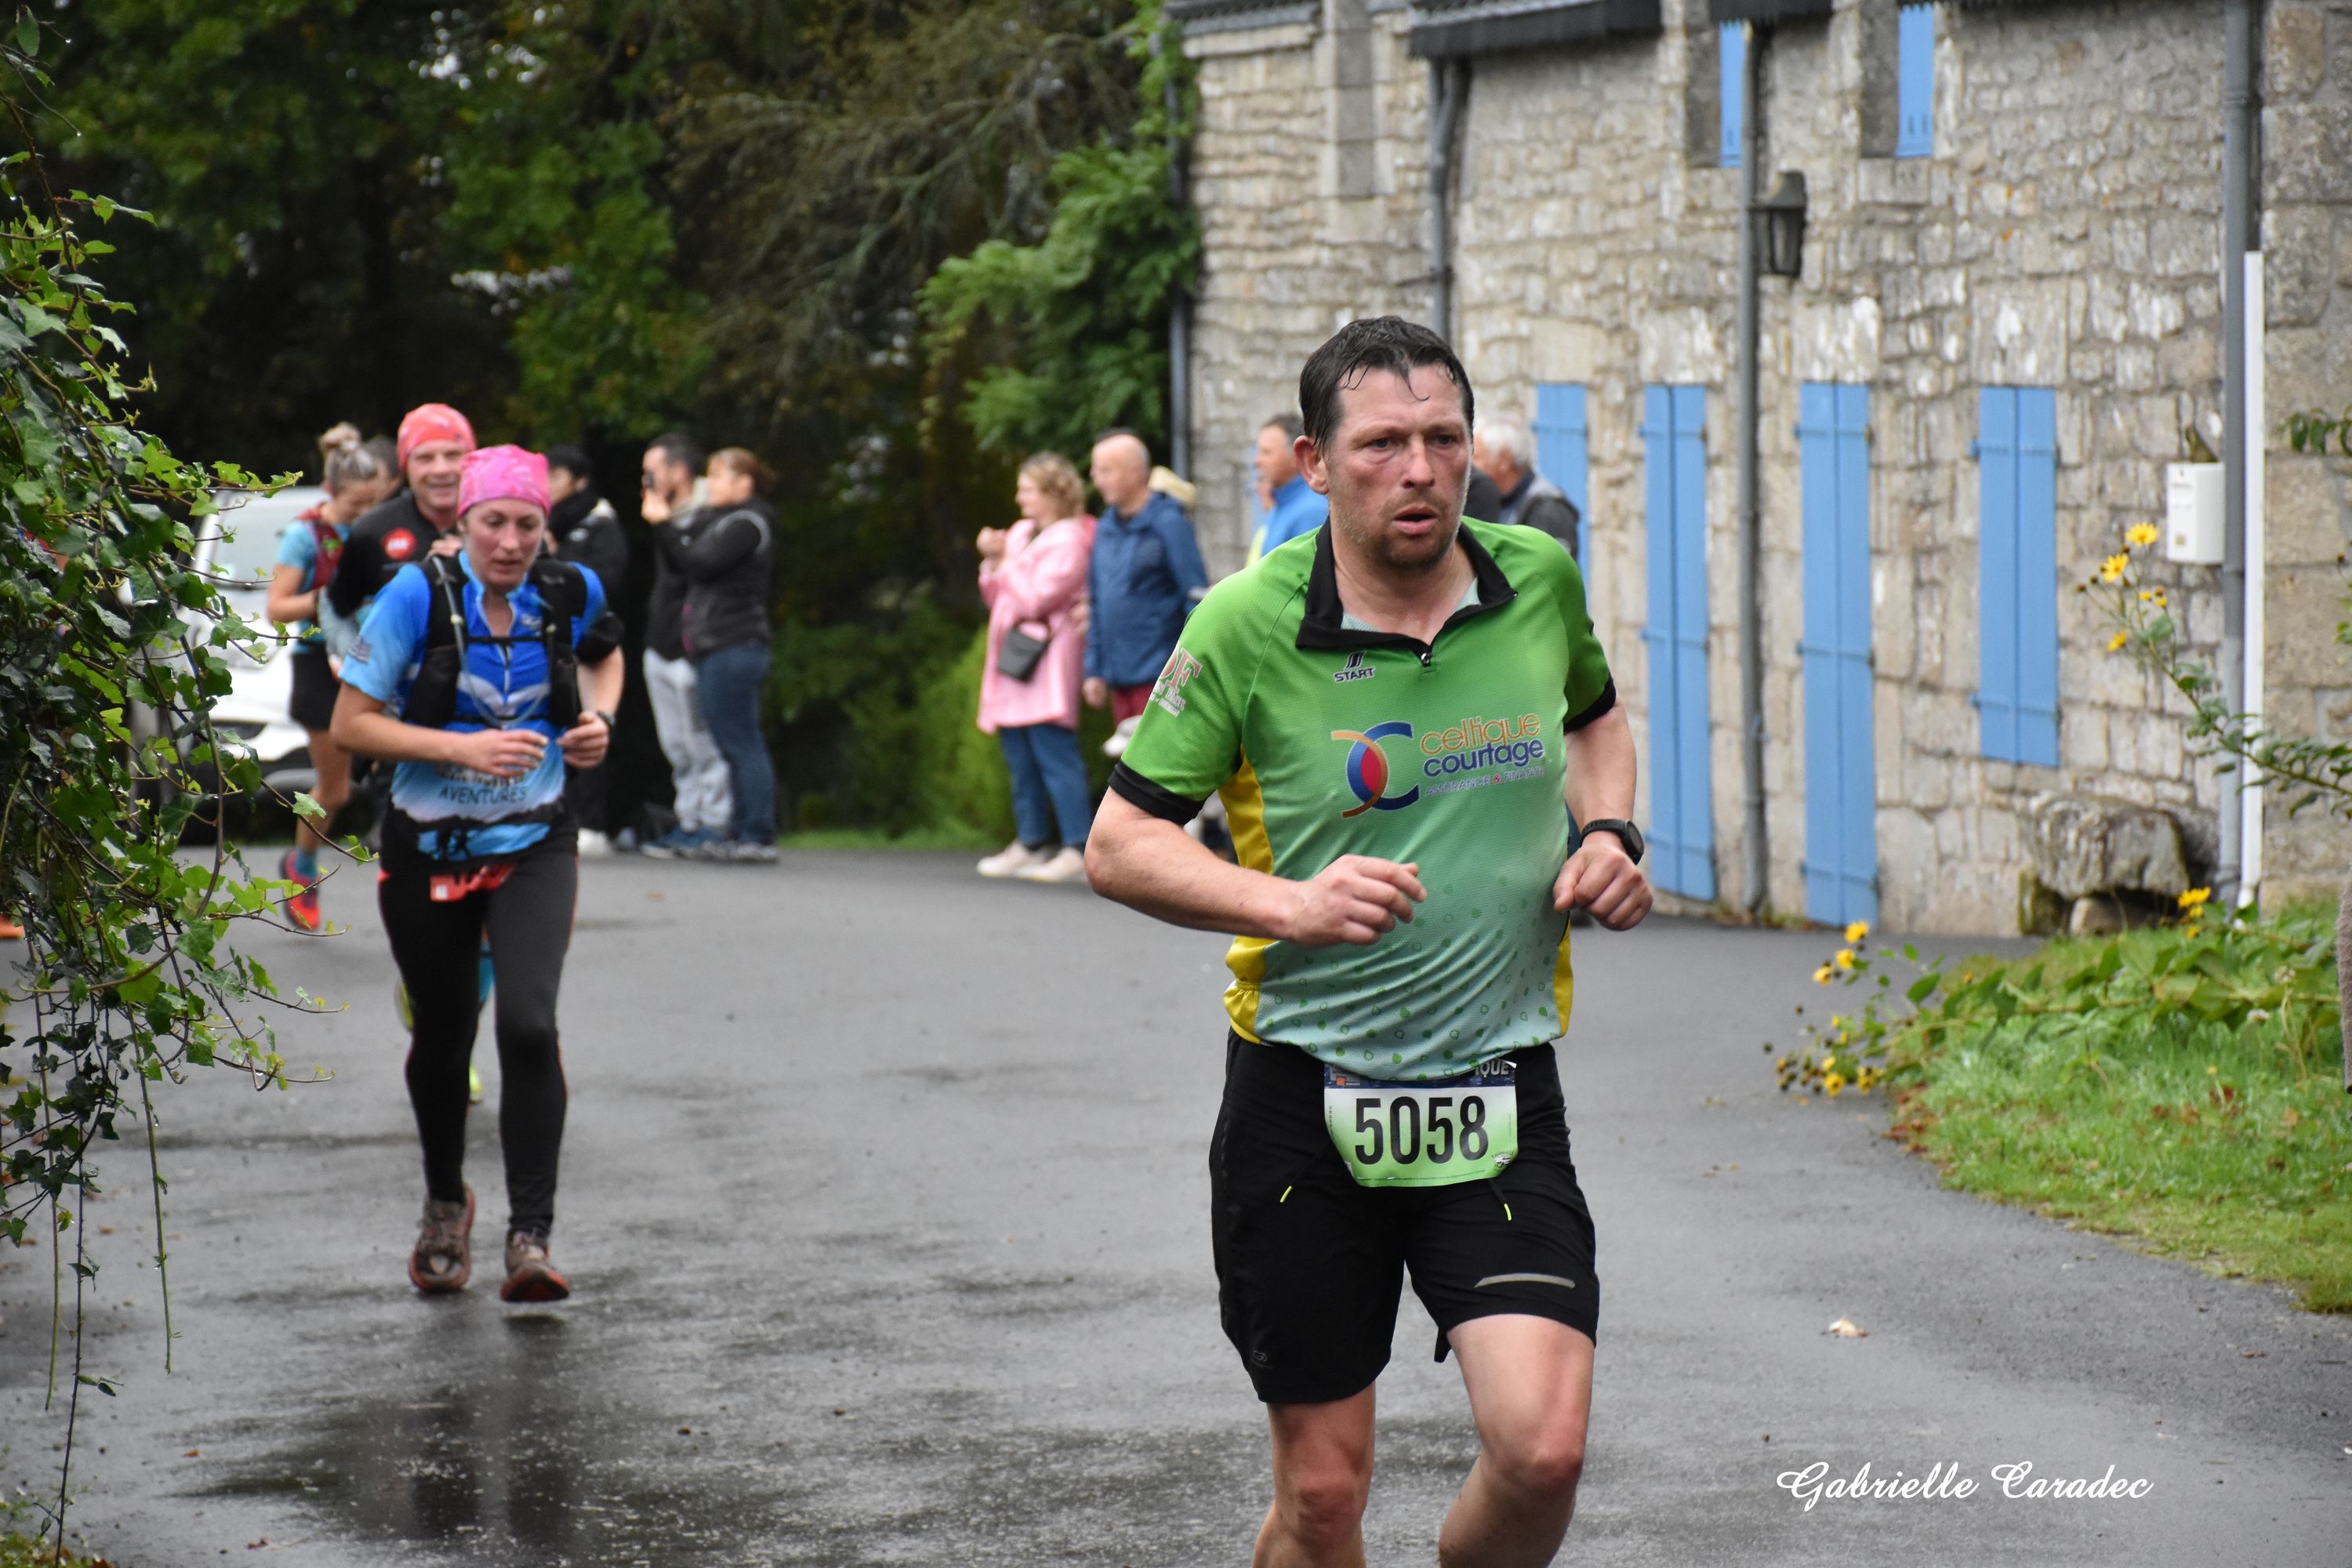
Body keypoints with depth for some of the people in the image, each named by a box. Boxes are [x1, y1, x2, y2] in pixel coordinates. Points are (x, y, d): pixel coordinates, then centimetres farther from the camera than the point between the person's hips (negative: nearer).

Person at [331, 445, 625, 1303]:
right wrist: (462, 748, -22)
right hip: (428, 847, 0)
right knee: (442, 1035, 12)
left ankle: (530, 1238, -15)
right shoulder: (419, 596, -13)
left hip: (534, 846, 0)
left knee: (529, 1024, -19)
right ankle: (445, 1203, 40)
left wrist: (599, 719, 1)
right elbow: (352, 722, -12)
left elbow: (603, 654, 22)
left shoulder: (571, 592, -3)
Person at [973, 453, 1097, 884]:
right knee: (1021, 761, 12)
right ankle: (1030, 844, 18)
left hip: (1047, 663, -9)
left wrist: (1005, 561, -6)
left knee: (1054, 755, -14)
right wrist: (993, 561, 5)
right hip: (1013, 661, 9)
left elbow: (1036, 598, -16)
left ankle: (1079, 850, -17)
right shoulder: (1021, 533, 18)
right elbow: (997, 598, 21)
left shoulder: (1068, 541, -9)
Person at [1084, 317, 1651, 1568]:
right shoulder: (1247, 625, -8)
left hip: (1500, 1090, 2)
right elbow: (1118, 843, -4)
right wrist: (1293, 905, -19)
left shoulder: (1540, 580, 1)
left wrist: (1607, 832, 4)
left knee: (1541, 1450, -15)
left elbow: (1596, 715, 24)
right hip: (1302, 1095, -1)